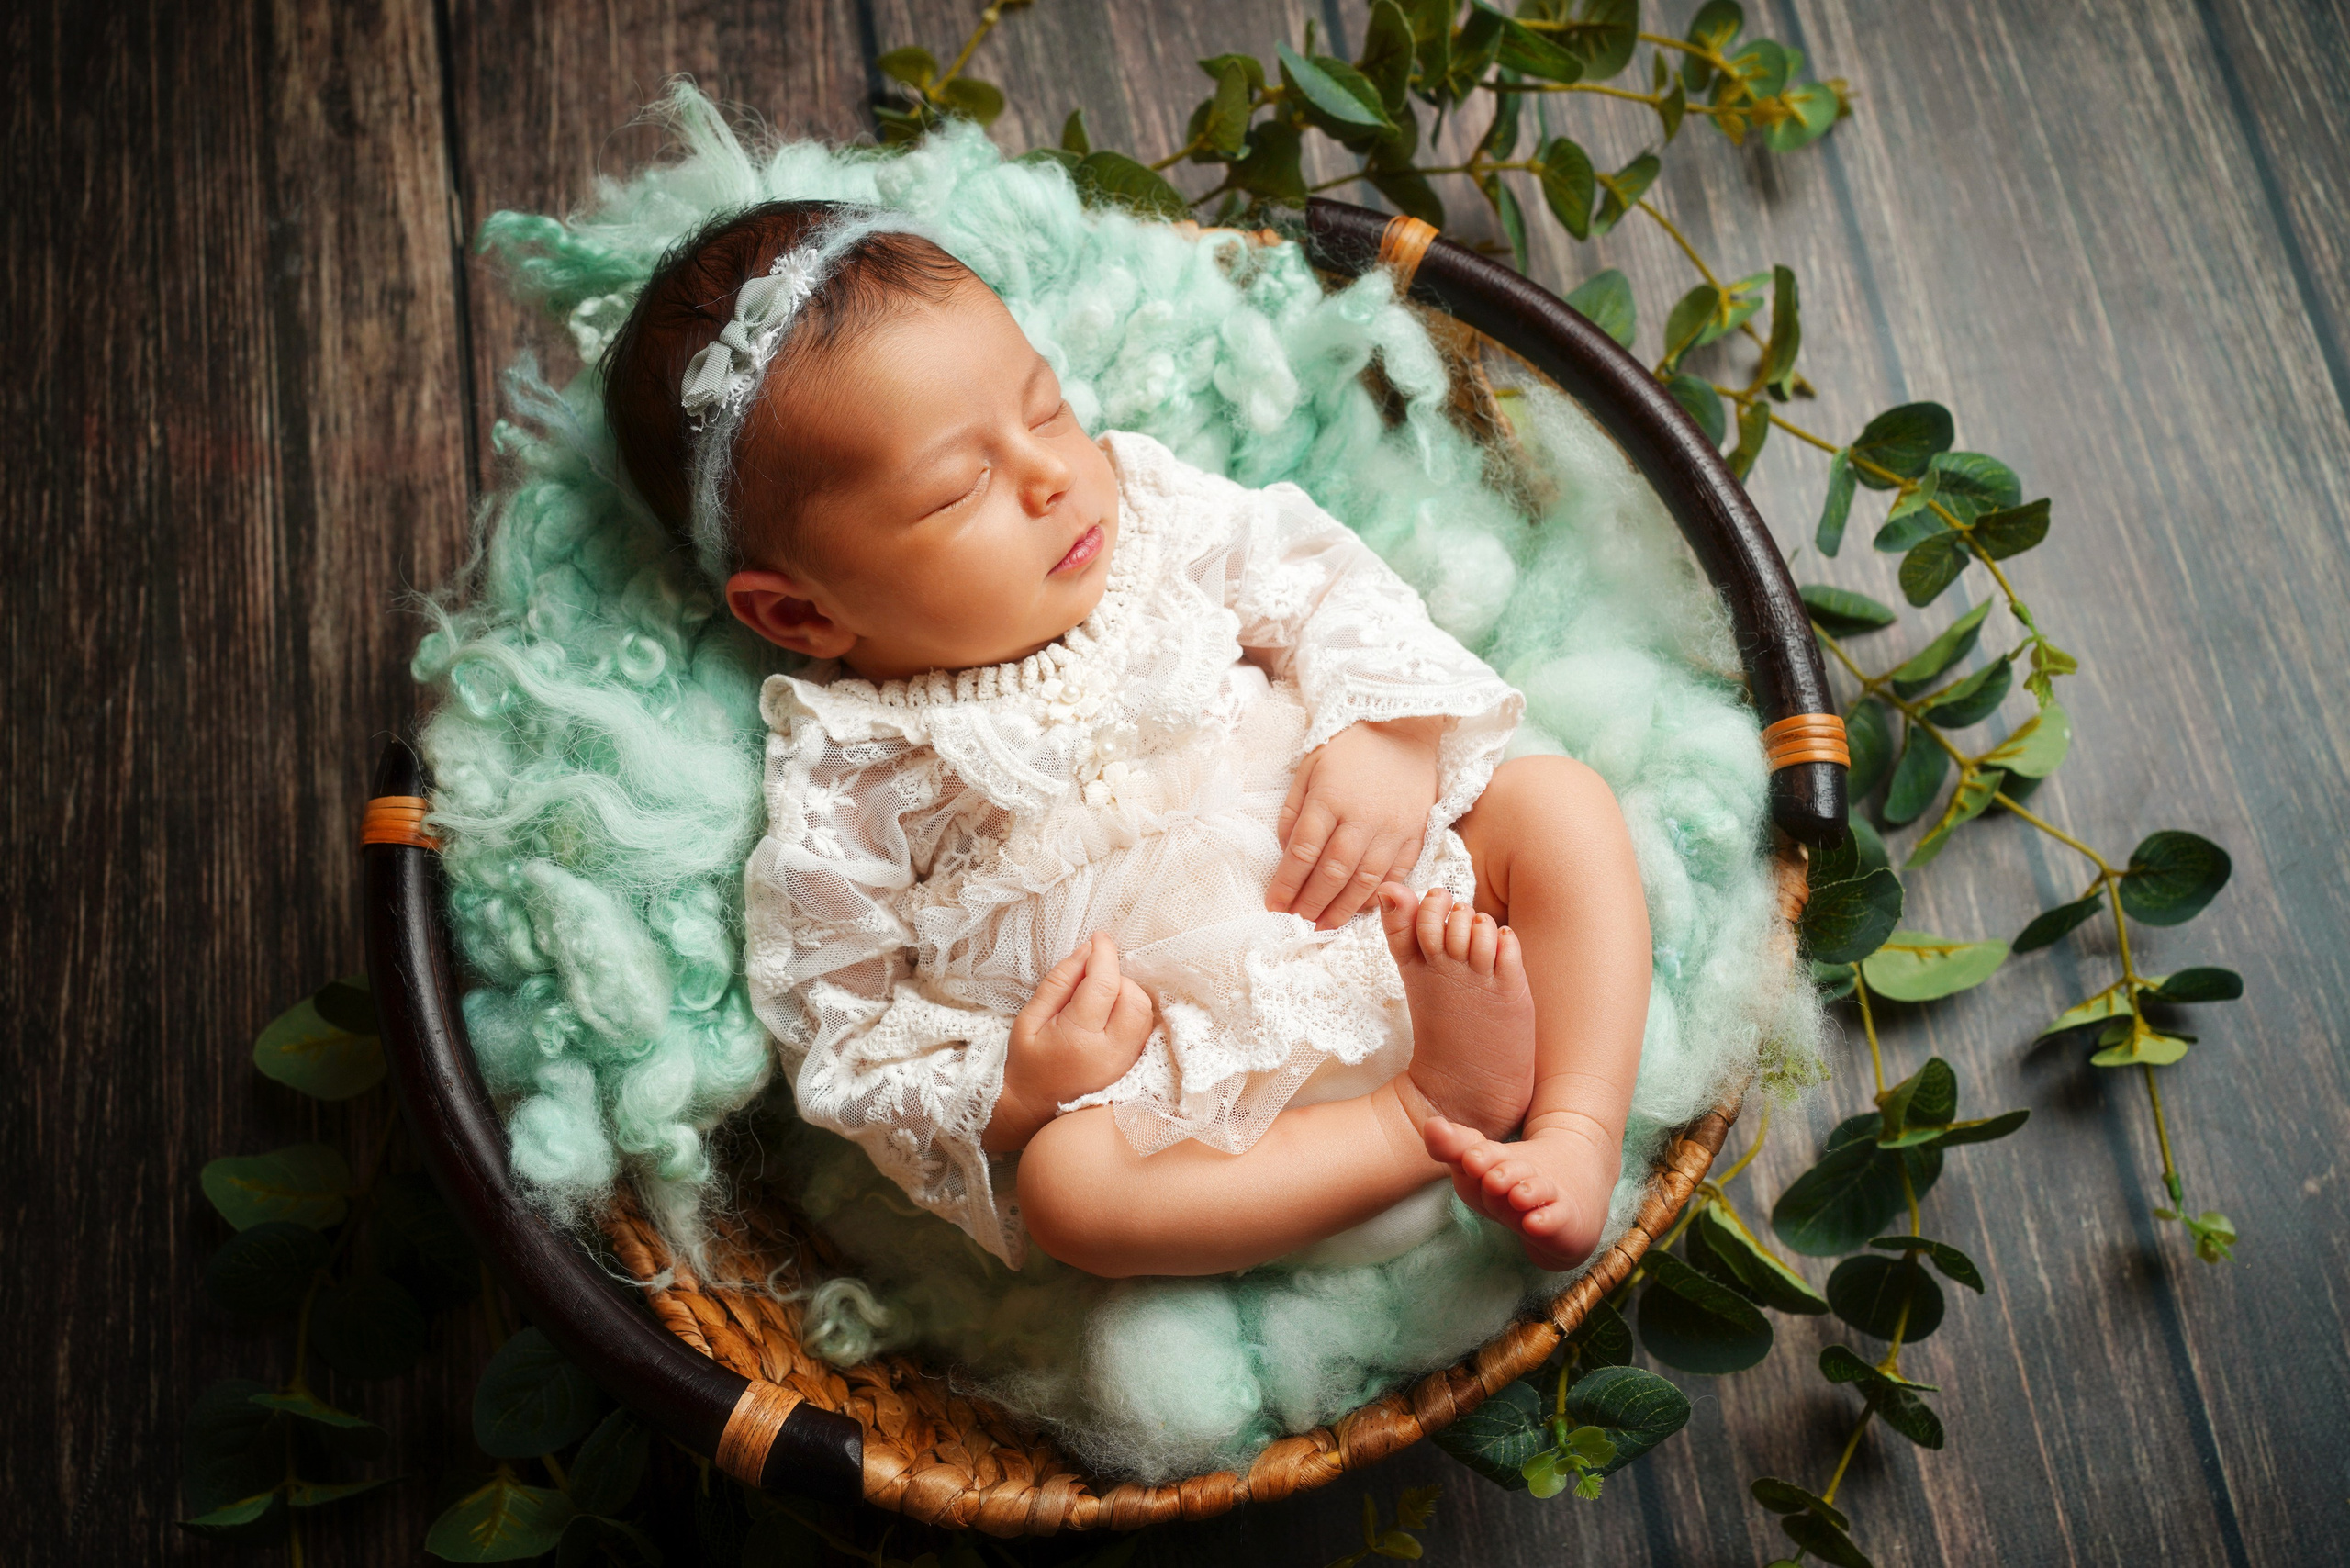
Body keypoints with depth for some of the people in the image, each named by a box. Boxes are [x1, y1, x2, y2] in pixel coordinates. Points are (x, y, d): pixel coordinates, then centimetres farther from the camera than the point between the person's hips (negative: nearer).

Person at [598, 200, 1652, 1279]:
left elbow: (1322, 584, 7)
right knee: (1067, 1184, -31)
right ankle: (1433, 1115, -22)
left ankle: (1578, 1128, -16)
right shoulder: (845, 788, -8)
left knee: (1561, 798, -6)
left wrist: (1393, 729, -13)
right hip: (1180, 1076, -4)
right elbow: (845, 1042, -3)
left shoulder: (1150, 511, 4)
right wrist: (1007, 1092, -21)